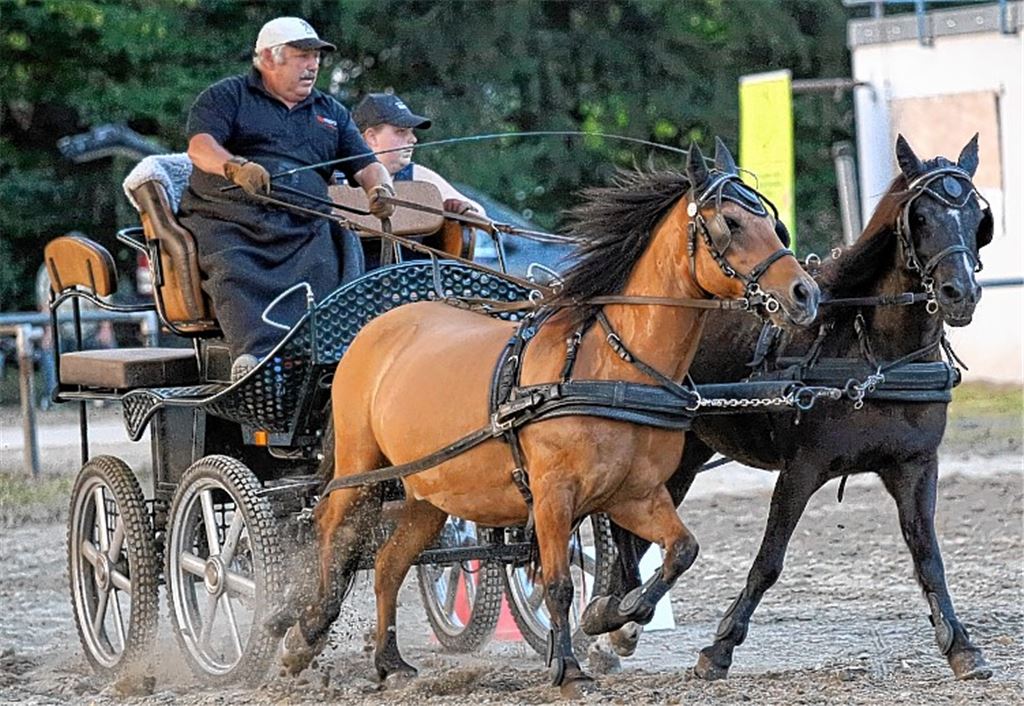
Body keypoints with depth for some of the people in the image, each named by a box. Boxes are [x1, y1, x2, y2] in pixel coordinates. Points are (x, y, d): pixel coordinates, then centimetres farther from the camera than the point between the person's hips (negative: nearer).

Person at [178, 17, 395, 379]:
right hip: (228, 223, -3)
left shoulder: (330, 112, 29)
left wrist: (381, 189, -4)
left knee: (319, 275, -32)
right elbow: (200, 146, -3)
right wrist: (237, 168, -26)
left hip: (303, 228, 3)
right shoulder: (227, 97, 15)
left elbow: (366, 166, 22)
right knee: (237, 280, -36)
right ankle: (254, 356, -58)